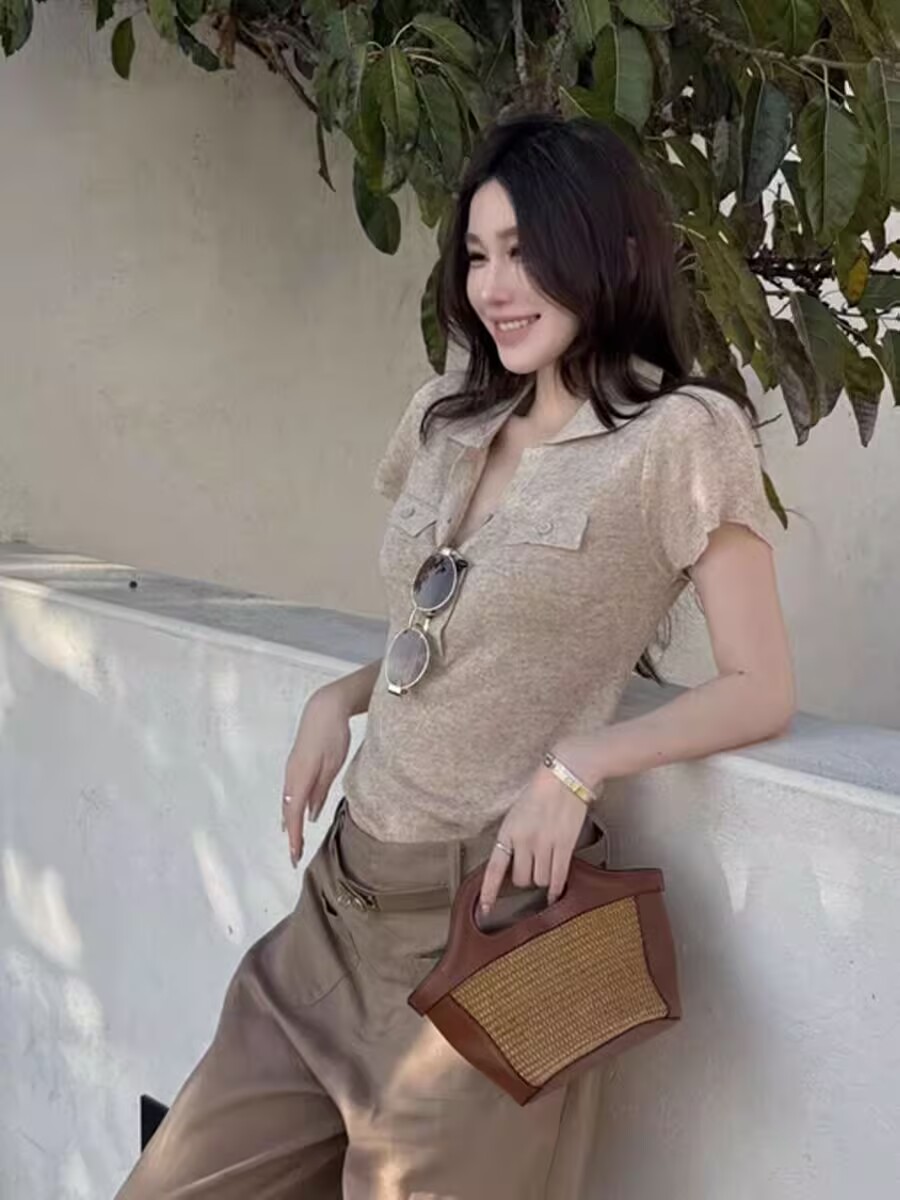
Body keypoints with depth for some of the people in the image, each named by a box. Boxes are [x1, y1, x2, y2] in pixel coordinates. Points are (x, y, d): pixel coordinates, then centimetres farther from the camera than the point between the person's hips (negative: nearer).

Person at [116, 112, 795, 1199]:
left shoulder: (682, 437, -9)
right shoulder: (449, 420, 11)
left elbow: (760, 691, -8)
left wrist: (577, 766, -20)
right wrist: (339, 698, 2)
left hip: (490, 915, -6)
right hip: (344, 900, 7)